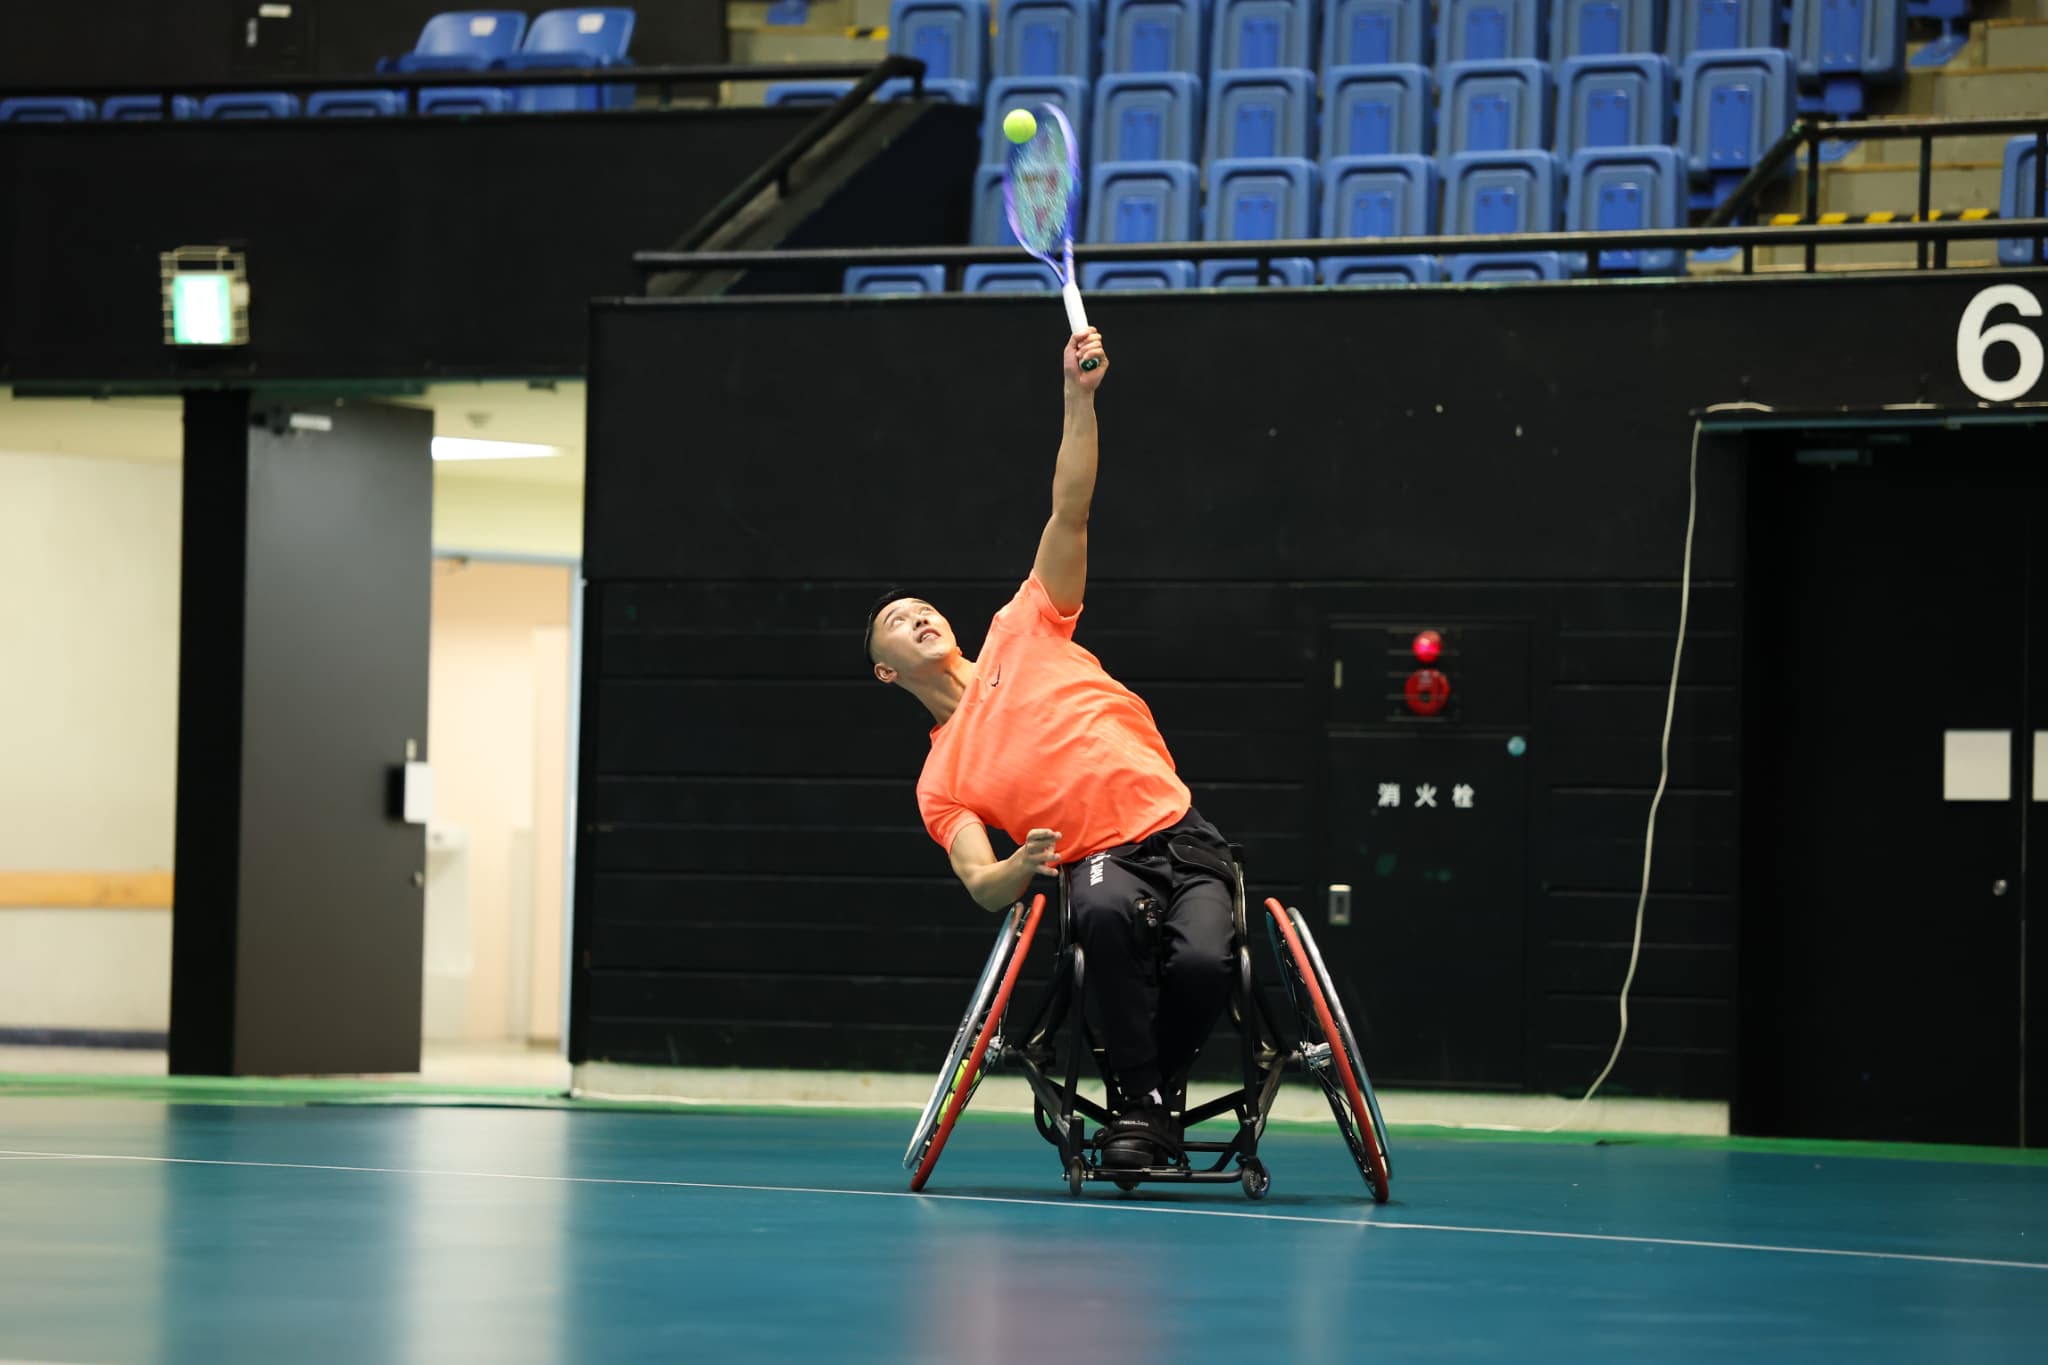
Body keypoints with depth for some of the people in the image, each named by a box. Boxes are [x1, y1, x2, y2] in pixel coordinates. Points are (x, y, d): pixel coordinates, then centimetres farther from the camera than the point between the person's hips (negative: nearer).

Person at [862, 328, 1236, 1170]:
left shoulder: (1023, 638, 16)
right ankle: (1136, 1105, -24)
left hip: (1180, 837, 2)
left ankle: (1152, 1092, 1)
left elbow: (1069, 514, 9)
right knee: (1111, 914, -39)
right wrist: (1017, 870, -24)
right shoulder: (941, 780, 13)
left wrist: (1079, 397, -4)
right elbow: (979, 882, 1)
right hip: (1098, 864, -2)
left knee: (1202, 961, -29)